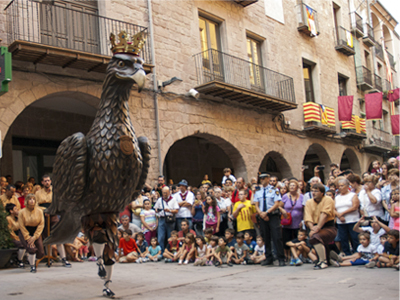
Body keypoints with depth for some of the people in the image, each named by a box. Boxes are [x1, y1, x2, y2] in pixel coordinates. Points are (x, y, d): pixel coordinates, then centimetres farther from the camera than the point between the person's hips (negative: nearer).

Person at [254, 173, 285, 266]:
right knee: (266, 238, 8)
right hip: (262, 217, 4)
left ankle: (281, 259, -3)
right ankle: (268, 258, 16)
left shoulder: (274, 190, 0)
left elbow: (277, 204, -8)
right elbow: (256, 205, 8)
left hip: (273, 216, -4)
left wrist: (266, 212, -15)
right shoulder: (258, 192, 12)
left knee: (277, 237, -9)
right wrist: (261, 213, -10)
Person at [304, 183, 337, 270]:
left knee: (316, 237, -30)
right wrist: (312, 228, -23)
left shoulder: (328, 200, -6)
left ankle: (323, 262, -19)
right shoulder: (309, 202, 8)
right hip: (316, 227, 7)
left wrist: (317, 228, -29)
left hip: (329, 227, -6)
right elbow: (308, 218, -4)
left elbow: (324, 215, -19)